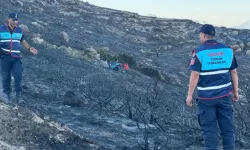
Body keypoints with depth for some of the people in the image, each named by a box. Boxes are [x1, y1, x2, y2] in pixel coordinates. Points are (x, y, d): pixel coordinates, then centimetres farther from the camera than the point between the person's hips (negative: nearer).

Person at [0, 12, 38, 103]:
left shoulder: (19, 30, 8)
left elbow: (23, 41, 22)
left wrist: (29, 48, 7)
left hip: (16, 57, 2)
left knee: (18, 75, -10)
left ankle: (18, 95, -2)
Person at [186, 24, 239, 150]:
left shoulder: (199, 52, -11)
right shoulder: (228, 50, 1)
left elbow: (195, 75, -14)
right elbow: (234, 72, 6)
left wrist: (189, 95, -7)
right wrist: (235, 91, 15)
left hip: (206, 97, -3)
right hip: (225, 95, 4)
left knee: (209, 129, 5)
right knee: (227, 126, 12)